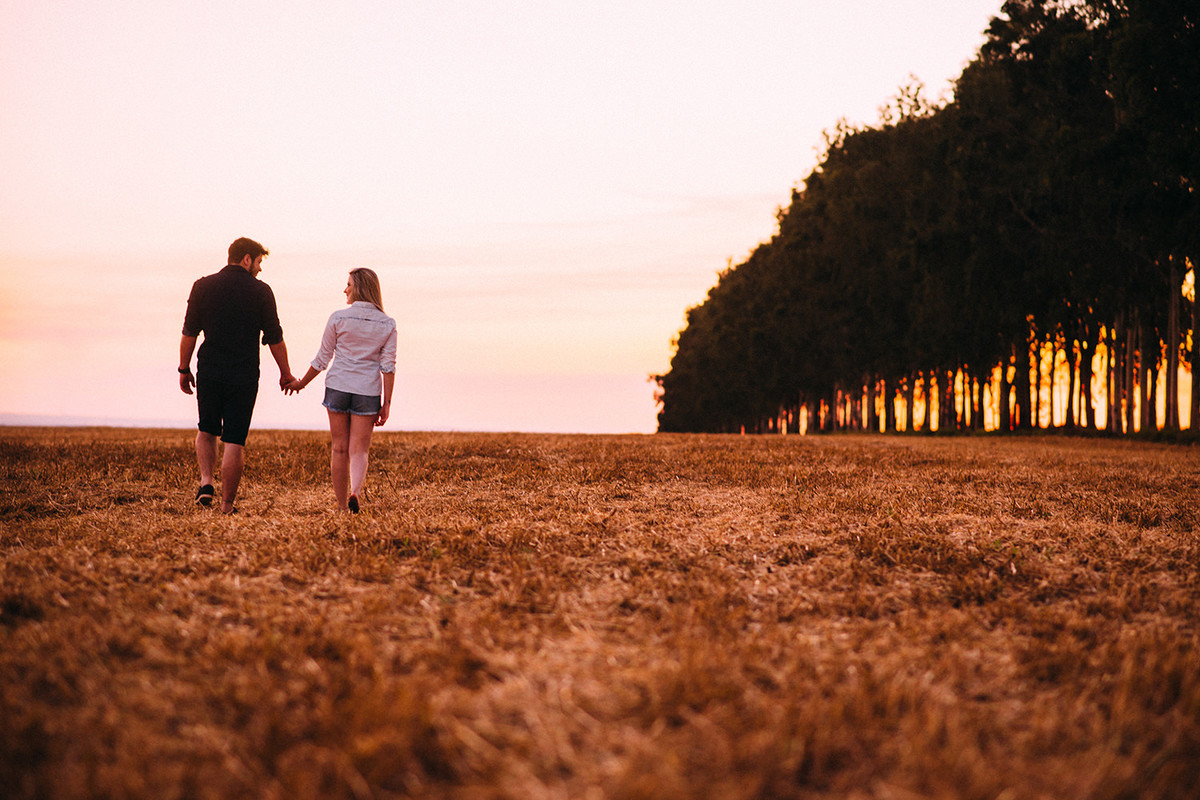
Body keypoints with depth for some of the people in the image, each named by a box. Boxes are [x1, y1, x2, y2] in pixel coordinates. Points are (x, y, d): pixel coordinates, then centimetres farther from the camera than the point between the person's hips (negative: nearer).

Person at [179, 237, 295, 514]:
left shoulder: (203, 286, 3)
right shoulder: (260, 291, -3)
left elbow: (189, 332, 3)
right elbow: (274, 338, 0)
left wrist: (184, 369, 13)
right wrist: (286, 373, 12)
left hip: (209, 373, 2)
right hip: (244, 376, -2)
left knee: (207, 431, 22)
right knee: (234, 441, 2)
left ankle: (206, 481, 2)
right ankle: (227, 505, 3)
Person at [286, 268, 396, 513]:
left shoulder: (338, 318, -4)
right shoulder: (387, 324, 0)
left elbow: (322, 359, 1)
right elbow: (388, 365, -4)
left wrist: (301, 383, 15)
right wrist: (386, 403, -1)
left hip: (338, 386, 0)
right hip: (367, 391, 0)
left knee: (339, 449, 10)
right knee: (359, 450, 2)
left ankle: (342, 507, 14)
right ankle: (355, 491, -26)